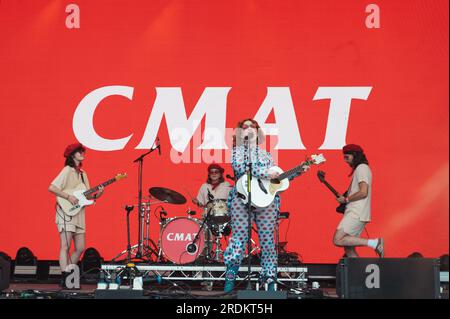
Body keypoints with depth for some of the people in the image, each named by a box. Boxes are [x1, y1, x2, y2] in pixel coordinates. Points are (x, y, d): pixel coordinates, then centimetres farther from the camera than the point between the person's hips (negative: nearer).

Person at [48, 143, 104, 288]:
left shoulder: (82, 174, 17)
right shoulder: (67, 170, -7)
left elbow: (86, 195, 16)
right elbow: (51, 188, -16)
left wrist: (96, 195, -4)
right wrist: (68, 197, -19)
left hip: (79, 214, 8)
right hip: (66, 212, -8)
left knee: (80, 248, 6)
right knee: (65, 246, -10)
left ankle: (70, 276, 15)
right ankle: (65, 279, -11)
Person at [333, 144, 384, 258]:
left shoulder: (362, 168, -8)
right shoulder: (359, 169, 23)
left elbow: (363, 192, -19)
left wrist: (346, 199, -10)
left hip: (356, 214, -10)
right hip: (355, 213, 10)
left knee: (338, 240, -18)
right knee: (348, 249, 7)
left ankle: (374, 243, -17)